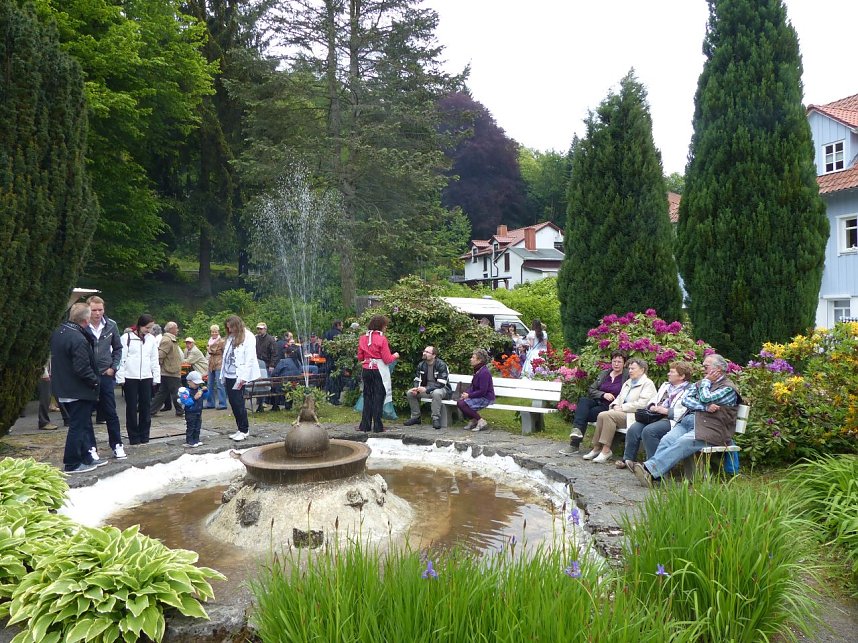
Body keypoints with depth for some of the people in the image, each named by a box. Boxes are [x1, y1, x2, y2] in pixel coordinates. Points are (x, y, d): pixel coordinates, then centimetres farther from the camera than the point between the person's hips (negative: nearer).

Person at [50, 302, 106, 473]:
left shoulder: (58, 333, 7)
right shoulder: (78, 339, -24)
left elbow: (57, 360, 20)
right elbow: (82, 369, -25)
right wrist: (95, 381, -12)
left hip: (64, 388, 10)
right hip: (78, 391, -10)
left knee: (84, 424, 19)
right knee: (78, 426, 2)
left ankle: (86, 458, 28)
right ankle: (72, 464, 10)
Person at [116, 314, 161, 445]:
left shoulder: (152, 339, 9)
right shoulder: (127, 337, -3)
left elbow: (155, 360, 13)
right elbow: (121, 358, -4)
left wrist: (156, 377, 8)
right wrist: (120, 377, -8)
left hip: (146, 377, 4)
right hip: (130, 377, -3)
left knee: (146, 406, 6)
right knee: (131, 407, 3)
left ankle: (144, 435, 16)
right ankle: (133, 436, 11)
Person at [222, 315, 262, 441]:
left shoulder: (248, 337, -7)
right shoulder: (230, 337, 14)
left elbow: (249, 358, -12)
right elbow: (226, 357, 16)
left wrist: (243, 377, -16)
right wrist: (223, 374, 11)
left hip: (238, 376, -7)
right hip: (228, 375, 7)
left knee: (238, 403, -5)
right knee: (233, 403, 7)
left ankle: (244, 430, 6)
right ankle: (240, 429, 16)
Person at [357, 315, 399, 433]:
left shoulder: (363, 338, 3)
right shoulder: (382, 338, -12)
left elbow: (360, 358, 9)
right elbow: (387, 359, -11)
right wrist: (395, 356, 8)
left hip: (366, 370, 5)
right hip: (379, 371, -5)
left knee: (367, 397, 12)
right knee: (378, 397, 2)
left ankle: (365, 425, 13)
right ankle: (377, 426, 4)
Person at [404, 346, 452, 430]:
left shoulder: (441, 365, -18)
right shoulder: (421, 365, 2)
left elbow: (441, 383, -24)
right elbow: (417, 380, 6)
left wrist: (426, 389, -31)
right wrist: (416, 388, -18)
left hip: (442, 389, -6)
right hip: (426, 389, 7)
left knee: (436, 393, -40)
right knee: (409, 393, -11)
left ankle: (436, 419, -29)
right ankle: (415, 417, 0)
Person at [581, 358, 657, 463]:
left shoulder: (647, 384, -2)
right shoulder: (627, 382, 26)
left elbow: (641, 404, -15)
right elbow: (619, 398, 26)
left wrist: (622, 407, -14)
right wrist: (615, 405, 2)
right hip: (622, 412, 8)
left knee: (608, 415, -28)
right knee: (601, 415, -19)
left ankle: (606, 451, -25)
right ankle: (597, 448, -16)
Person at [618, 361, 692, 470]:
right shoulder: (665, 385, 26)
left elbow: (682, 412, -15)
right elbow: (653, 399, 26)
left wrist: (665, 411, -16)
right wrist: (652, 406, 4)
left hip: (670, 420, -7)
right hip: (655, 416, 7)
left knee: (648, 431, -31)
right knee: (633, 429, -16)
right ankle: (628, 459, -6)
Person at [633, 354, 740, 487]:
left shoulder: (729, 389, 3)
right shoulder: (700, 384, 26)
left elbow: (705, 399, -13)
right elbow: (685, 400, 9)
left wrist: (706, 381, 6)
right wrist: (705, 407, -8)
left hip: (710, 429, -6)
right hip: (688, 421, 6)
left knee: (682, 443, -31)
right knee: (666, 440, -23)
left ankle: (650, 469, -41)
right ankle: (655, 474, -34)